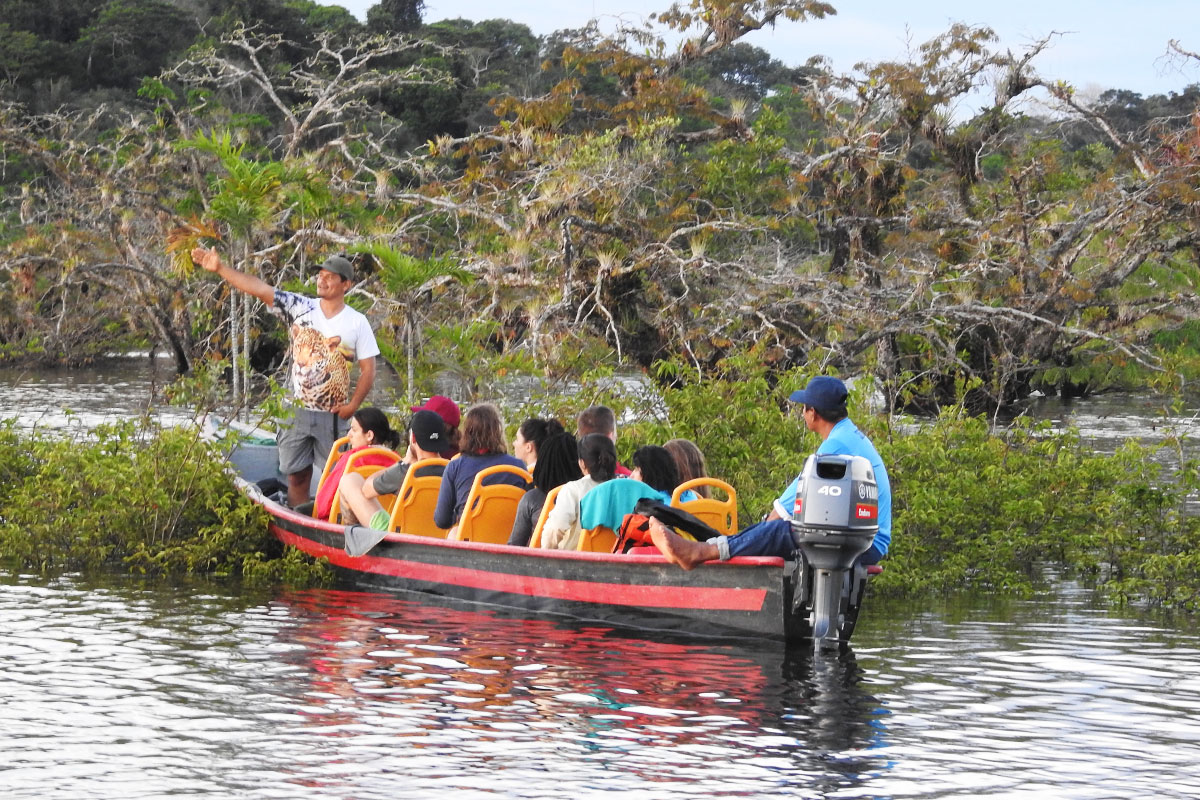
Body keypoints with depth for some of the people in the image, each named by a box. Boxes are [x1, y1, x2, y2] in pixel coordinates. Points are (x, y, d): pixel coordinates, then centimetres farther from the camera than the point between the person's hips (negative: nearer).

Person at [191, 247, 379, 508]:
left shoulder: (357, 323, -1)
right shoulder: (299, 308, 1)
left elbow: (368, 369, 1)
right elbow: (259, 288, -7)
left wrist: (353, 405, -9)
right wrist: (220, 268, -16)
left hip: (333, 416, -2)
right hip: (296, 411, 2)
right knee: (297, 477, 5)